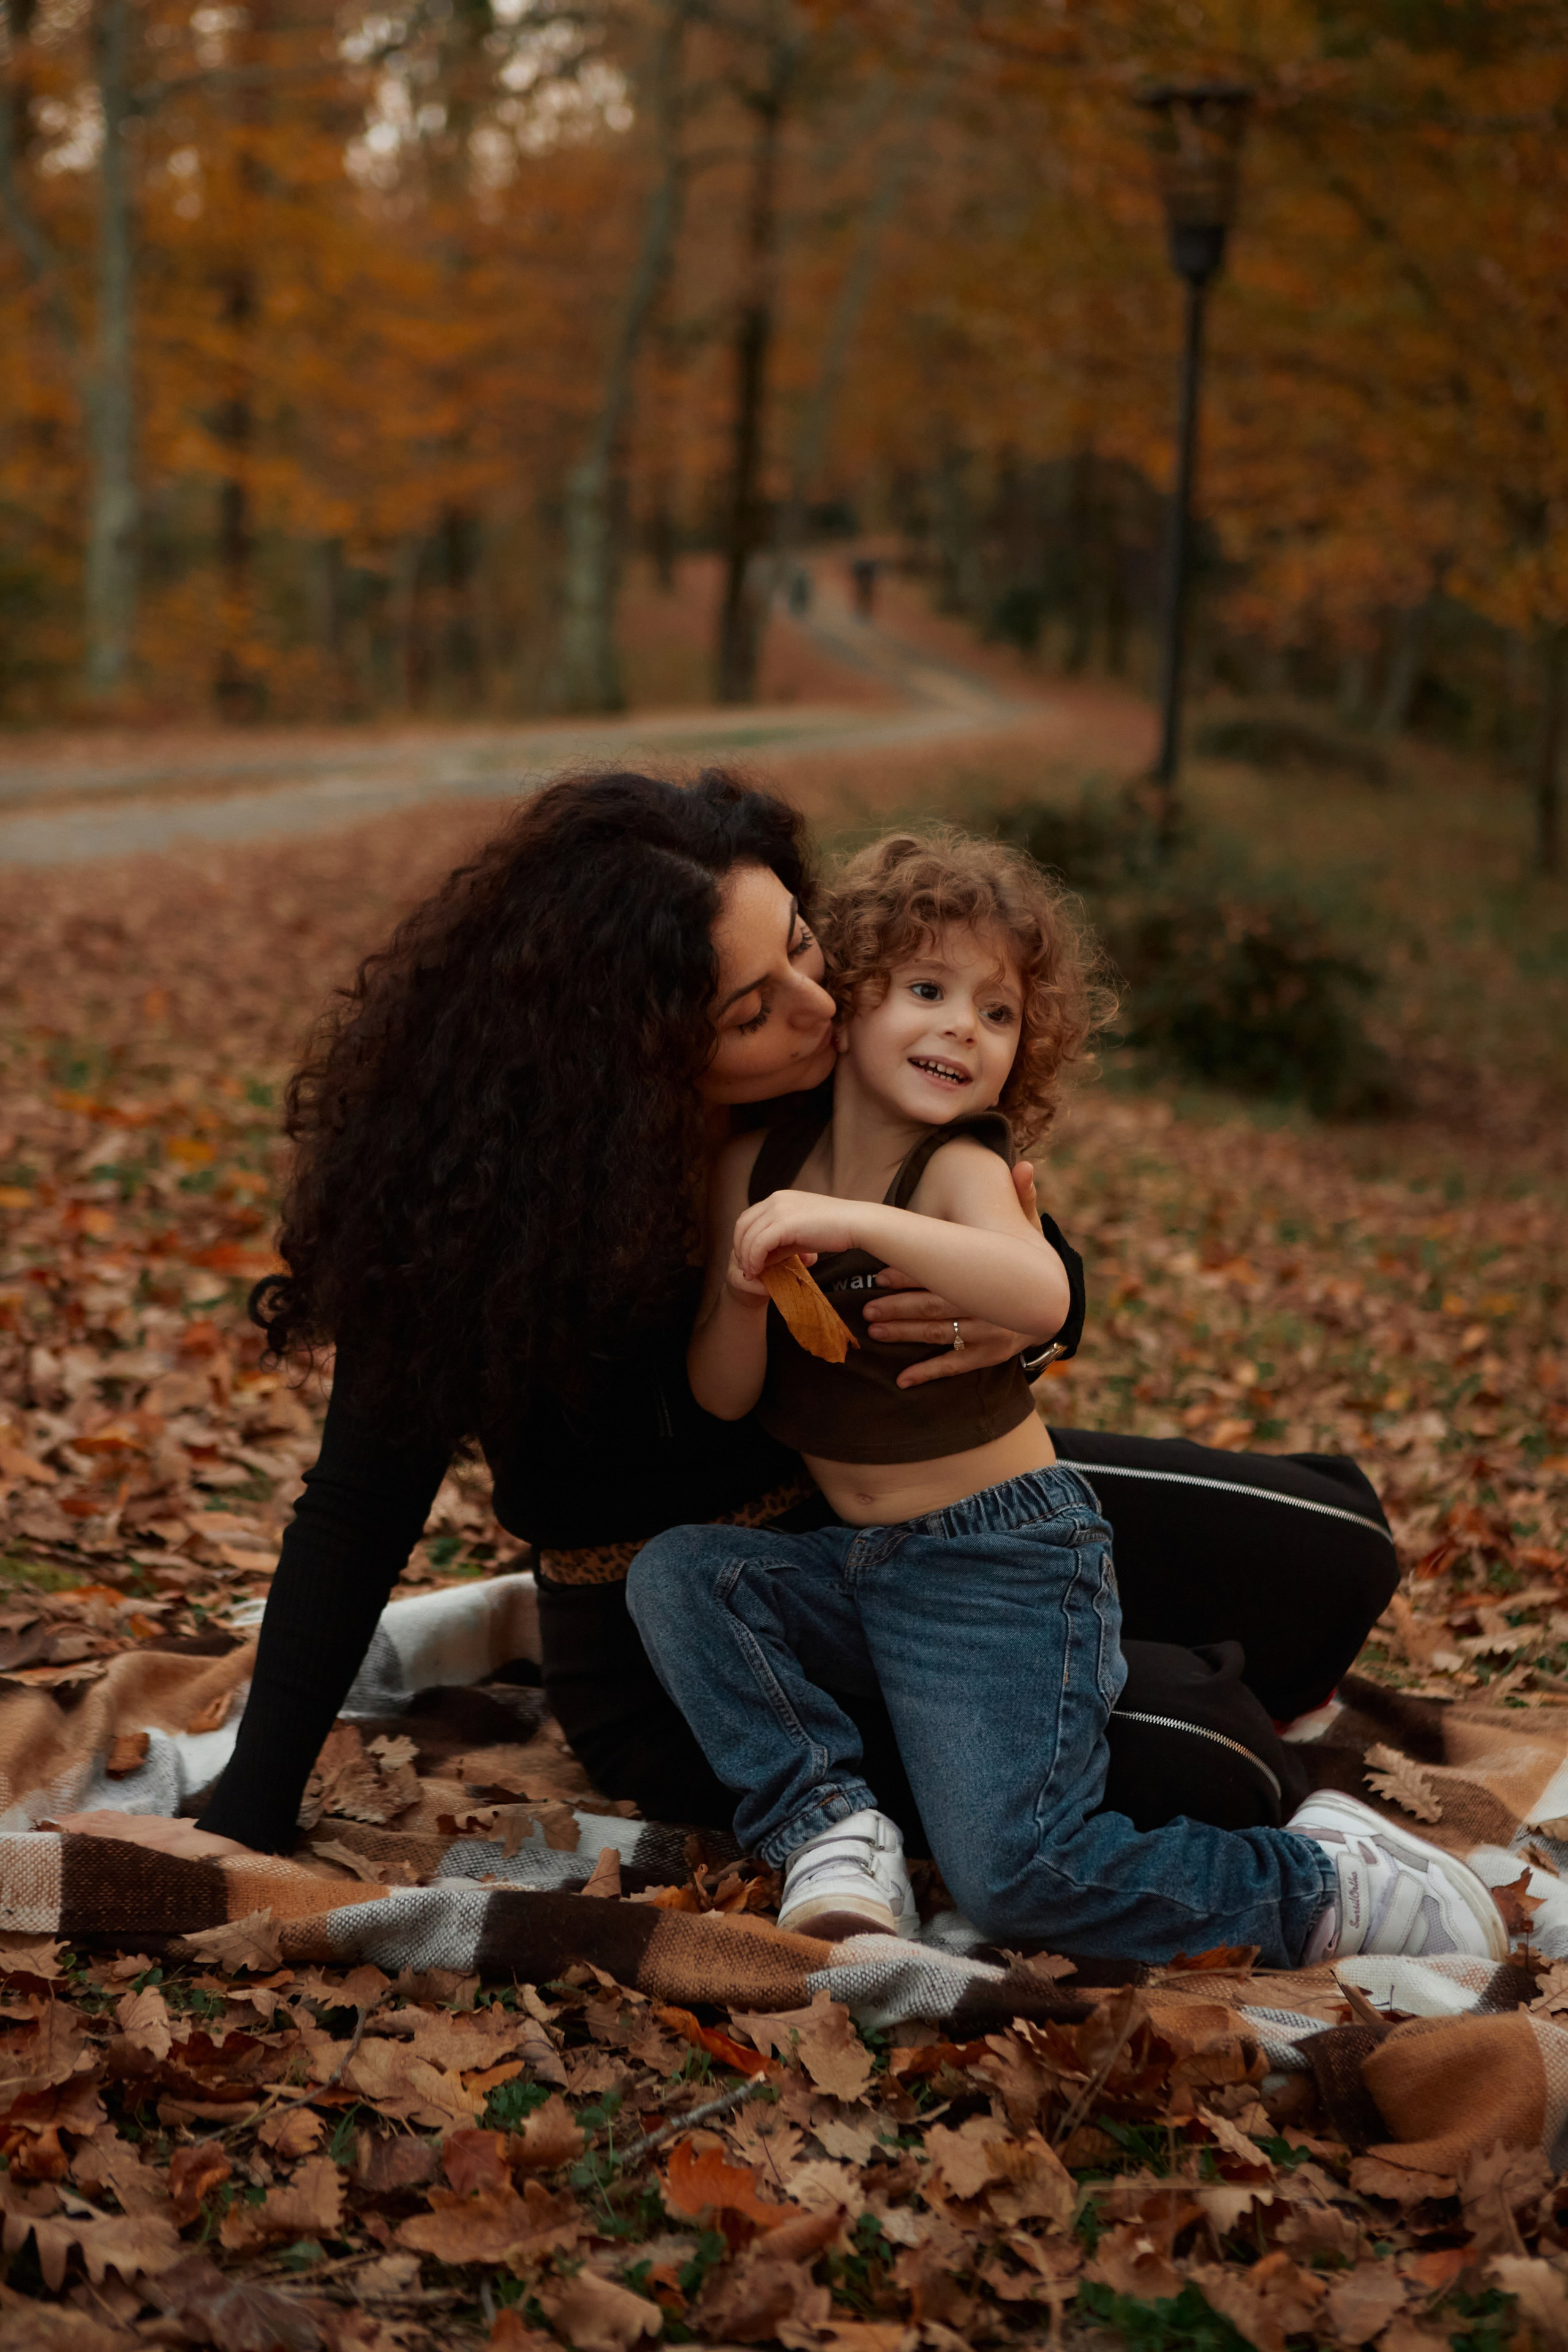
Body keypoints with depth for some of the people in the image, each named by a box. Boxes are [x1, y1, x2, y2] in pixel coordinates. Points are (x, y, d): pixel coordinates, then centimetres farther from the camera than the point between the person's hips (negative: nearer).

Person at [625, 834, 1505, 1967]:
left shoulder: (963, 1167, -15)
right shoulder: (760, 1162, 1)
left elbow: (1041, 1293, -39)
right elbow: (724, 1395, 1)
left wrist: (853, 1223, -44)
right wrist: (744, 1292, -20)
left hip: (1006, 1561, -6)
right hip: (857, 1563, 6)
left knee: (1019, 1871, -14)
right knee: (673, 1572, -15)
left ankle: (1325, 1883, 3)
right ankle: (835, 1830, -9)